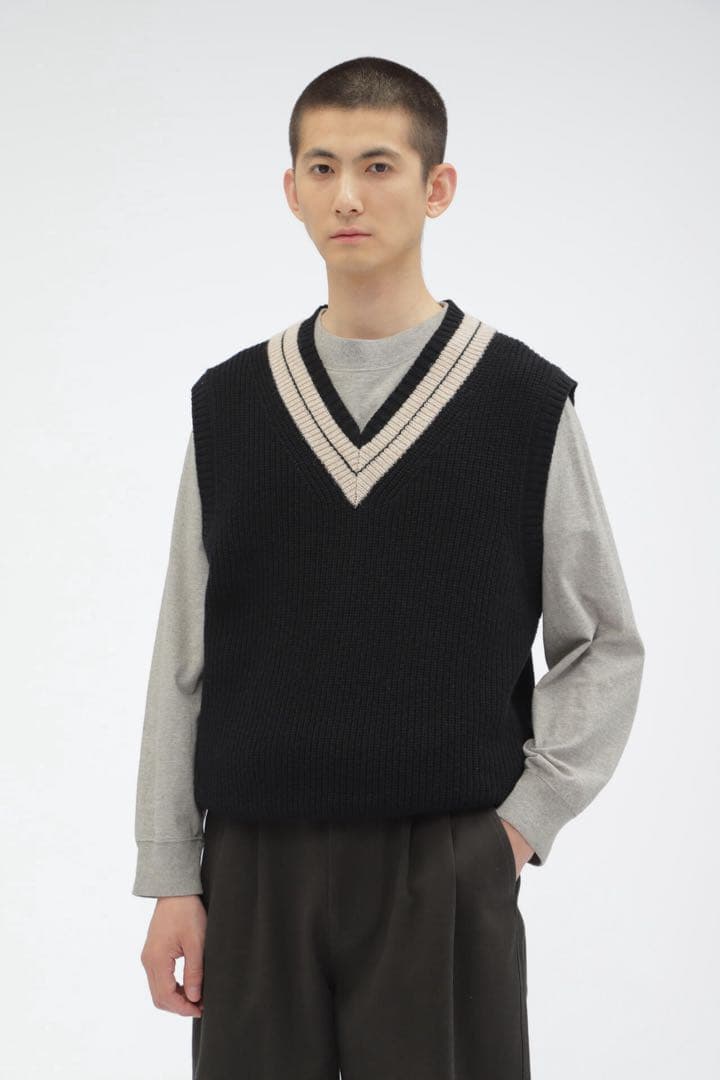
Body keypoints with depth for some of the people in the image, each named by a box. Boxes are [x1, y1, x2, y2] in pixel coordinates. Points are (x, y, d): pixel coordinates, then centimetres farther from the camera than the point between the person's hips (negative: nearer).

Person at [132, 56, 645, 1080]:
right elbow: (183, 657, 7)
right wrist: (170, 878, 5)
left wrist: (524, 820, -3)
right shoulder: (229, 405, 6)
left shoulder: (526, 400, 0)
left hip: (446, 871, -2)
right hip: (256, 868, 2)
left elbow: (604, 646, 5)